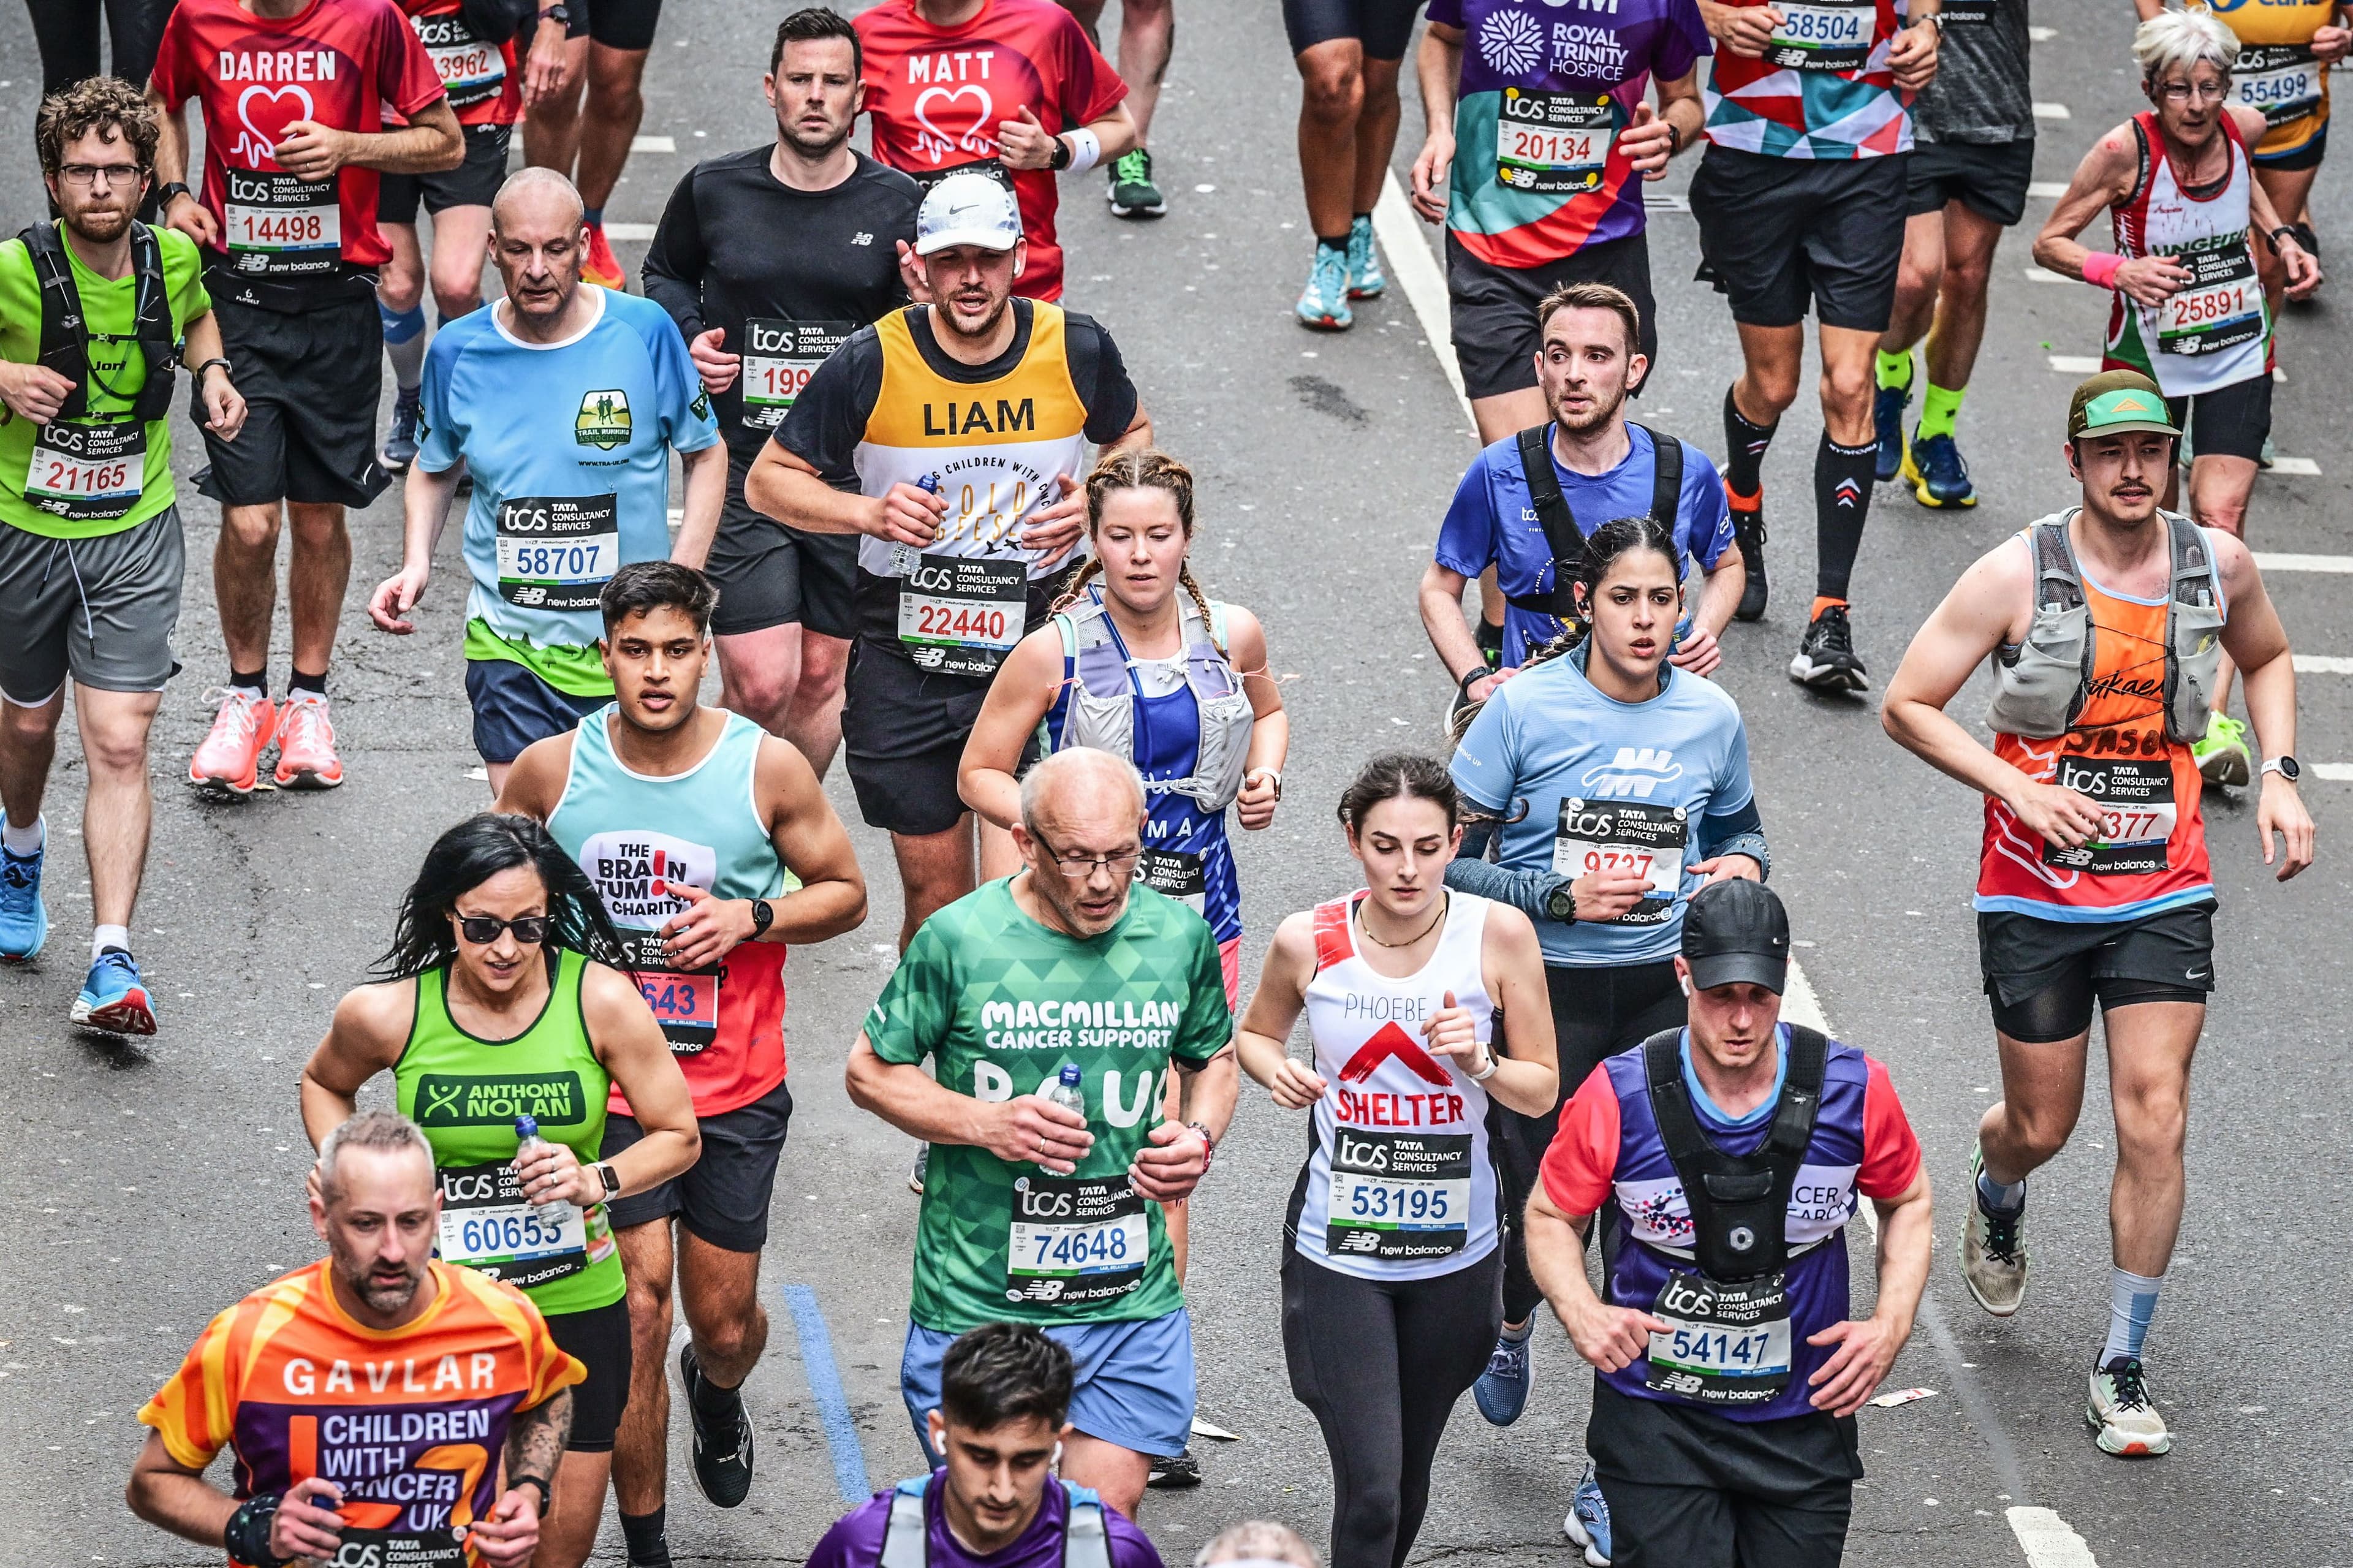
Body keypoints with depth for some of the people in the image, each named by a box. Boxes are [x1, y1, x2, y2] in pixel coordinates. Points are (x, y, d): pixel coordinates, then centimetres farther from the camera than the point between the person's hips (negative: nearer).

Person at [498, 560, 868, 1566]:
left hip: (735, 1091, 1)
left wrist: (751, 916, -15)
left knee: (723, 1322, 12)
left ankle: (717, 1390, 51)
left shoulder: (768, 769, -8)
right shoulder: (550, 770, -6)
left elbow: (845, 893, 3)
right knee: (636, 1312, -8)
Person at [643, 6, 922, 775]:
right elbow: (664, 275, 20)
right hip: (741, 470, -1)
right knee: (761, 685, -11)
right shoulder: (713, 191, 0)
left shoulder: (896, 205, 0)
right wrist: (688, 337, 1)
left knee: (823, 676, 10)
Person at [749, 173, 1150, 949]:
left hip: (1035, 651, 0)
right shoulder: (870, 365, -10)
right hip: (904, 664, 1)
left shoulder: (1077, 351, -6)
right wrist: (869, 512, -17)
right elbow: (768, 479, 0)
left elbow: (1132, 435, 16)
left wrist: (1095, 501, -6)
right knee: (934, 897, 10)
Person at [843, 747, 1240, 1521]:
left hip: (1129, 1304, 2)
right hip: (978, 1305, -2)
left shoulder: (1180, 936, 0)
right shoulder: (960, 939, -10)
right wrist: (985, 1123, -16)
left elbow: (1213, 1057, 18)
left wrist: (1200, 1135, -4)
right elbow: (870, 1071, 0)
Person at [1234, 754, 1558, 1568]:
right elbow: (1254, 1032, 13)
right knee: (1369, 1493, -11)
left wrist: (1477, 1063, -21)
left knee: (1408, 1477, 17)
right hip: (1338, 1251, -2)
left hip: (1455, 1255, 2)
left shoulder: (1499, 935, -9)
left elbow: (1542, 1092, -1)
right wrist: (1277, 1071, -9)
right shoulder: (1308, 941, -8)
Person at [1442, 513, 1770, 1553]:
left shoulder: (1711, 717, 1)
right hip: (1545, 991, -2)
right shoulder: (1524, 708, -10)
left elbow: (1738, 826, 20)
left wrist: (1744, 865, -3)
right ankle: (1513, 1319, 43)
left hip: (1668, 992, 2)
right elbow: (1451, 861, -7)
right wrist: (1561, 896, -20)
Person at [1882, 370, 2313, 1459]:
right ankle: (1995, 1193, 47)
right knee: (2041, 1128, 8)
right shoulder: (2018, 575, -12)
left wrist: (2277, 777, 5)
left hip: (2165, 894, 2)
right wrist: (2020, 790, -18)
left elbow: (2268, 658, 20)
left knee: (2154, 1126, -6)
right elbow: (1908, 705, -8)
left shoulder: (2218, 565, -2)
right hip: (2034, 896, -2)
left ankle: (2122, 1368, 6)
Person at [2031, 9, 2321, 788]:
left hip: (2238, 358, 1)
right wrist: (2120, 270, -28)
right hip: (2148, 362, -1)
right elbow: (2050, 241, -10)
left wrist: (2280, 237, 2)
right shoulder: (2125, 152, -20)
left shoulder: (2243, 127, -9)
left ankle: (2215, 718, -19)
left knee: (2220, 519, -12)